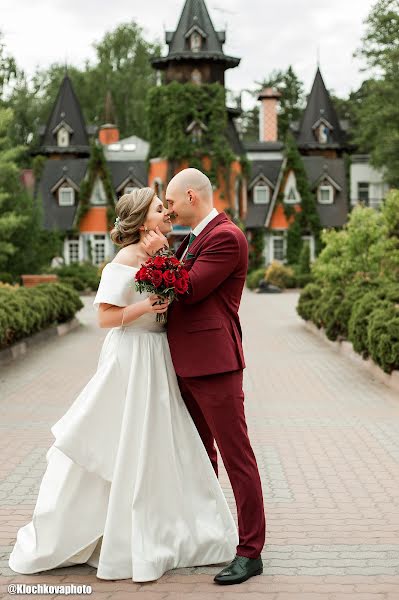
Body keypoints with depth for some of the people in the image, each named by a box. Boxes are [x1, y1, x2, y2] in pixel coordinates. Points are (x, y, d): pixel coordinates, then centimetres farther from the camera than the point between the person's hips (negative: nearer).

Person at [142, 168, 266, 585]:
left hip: (214, 362, -10)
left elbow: (188, 290, -17)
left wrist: (159, 254, -6)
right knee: (200, 453, 19)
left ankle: (250, 552, 0)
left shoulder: (226, 237, -13)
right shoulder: (194, 238, 17)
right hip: (187, 363, 10)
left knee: (235, 454, -5)